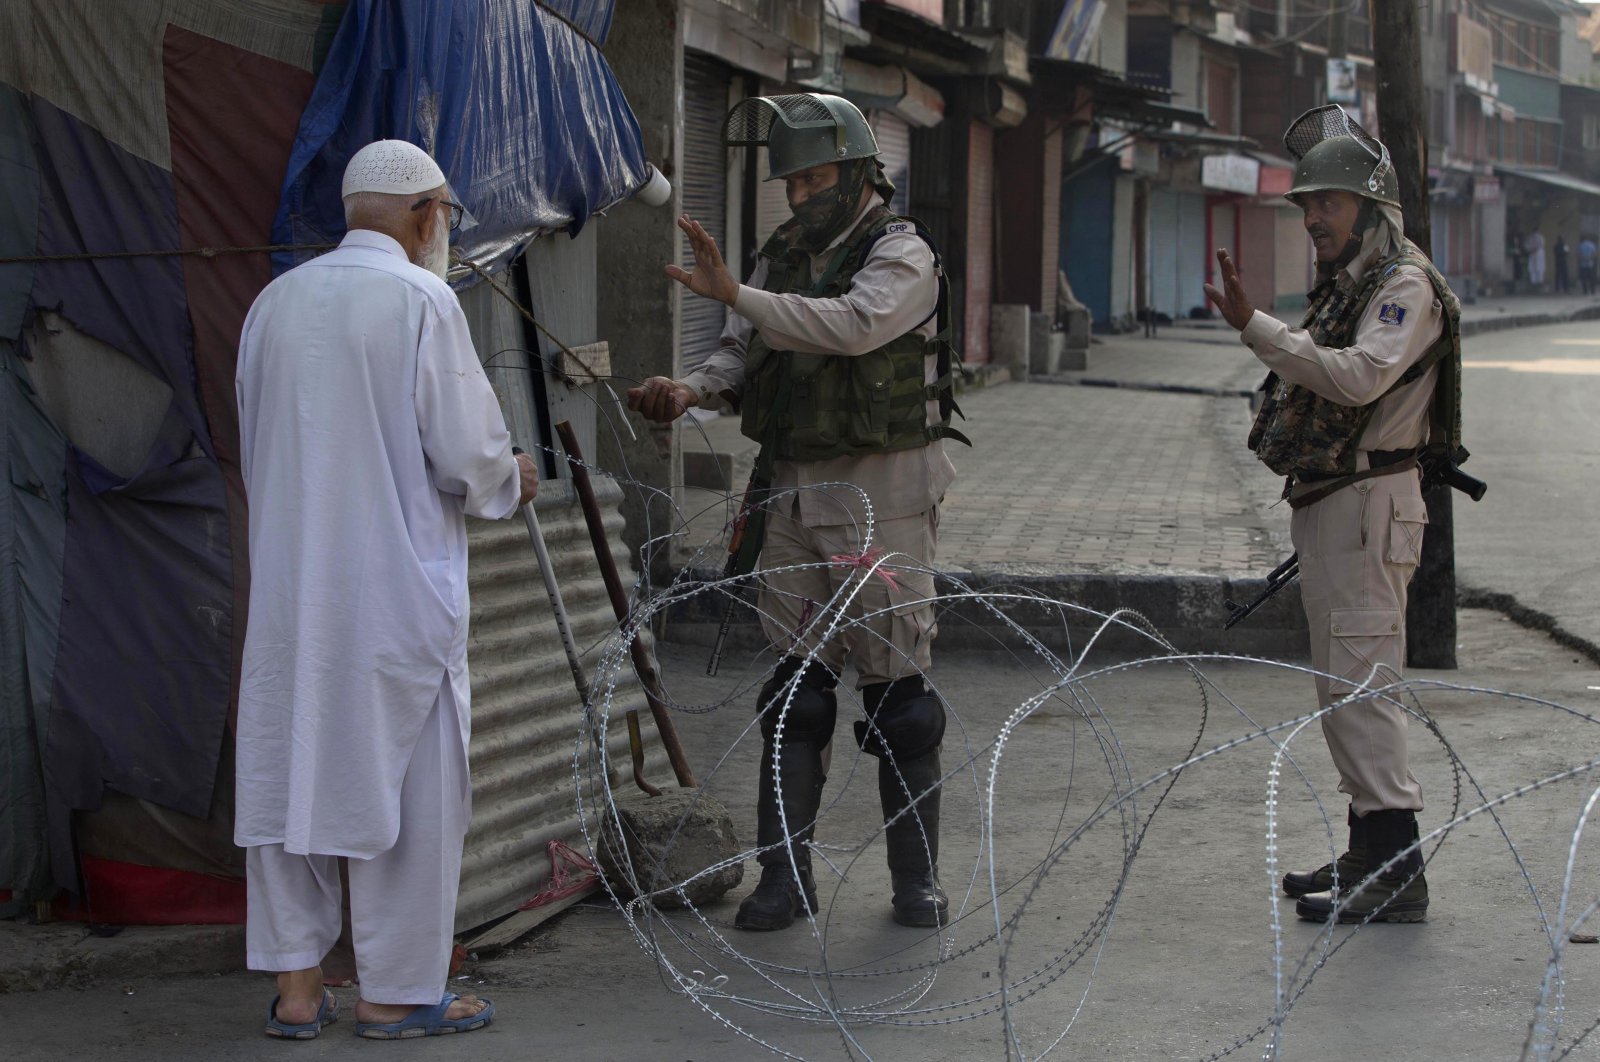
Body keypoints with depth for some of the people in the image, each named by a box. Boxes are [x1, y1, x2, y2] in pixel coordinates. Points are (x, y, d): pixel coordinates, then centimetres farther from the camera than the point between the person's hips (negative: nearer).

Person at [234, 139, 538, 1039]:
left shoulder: (277, 301, 7)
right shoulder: (422, 301, -11)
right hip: (398, 585, -6)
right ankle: (397, 990, 10)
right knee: (407, 778, 4)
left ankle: (296, 985, 16)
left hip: (289, 581, 6)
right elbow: (467, 452, -12)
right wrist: (510, 482, 9)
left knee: (290, 770, 11)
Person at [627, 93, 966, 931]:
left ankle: (917, 878, 7)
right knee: (795, 685, 5)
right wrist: (690, 389, -11)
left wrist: (732, 294, -32)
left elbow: (853, 325, -27)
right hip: (794, 494, 6)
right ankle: (784, 875, 8)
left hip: (880, 497, -6)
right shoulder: (783, 258, 14)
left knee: (894, 687, -2)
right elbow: (741, 358, 12)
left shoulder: (902, 255, -8)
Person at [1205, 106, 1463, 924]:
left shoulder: (1406, 285, -11)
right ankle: (1369, 854, 21)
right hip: (1324, 506, 10)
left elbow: (1360, 376, -27)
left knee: (1360, 683, -13)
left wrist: (1255, 328, -28)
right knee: (1341, 687, 14)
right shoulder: (1343, 287, 20)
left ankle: (1396, 871, -13)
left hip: (1368, 504, -10)